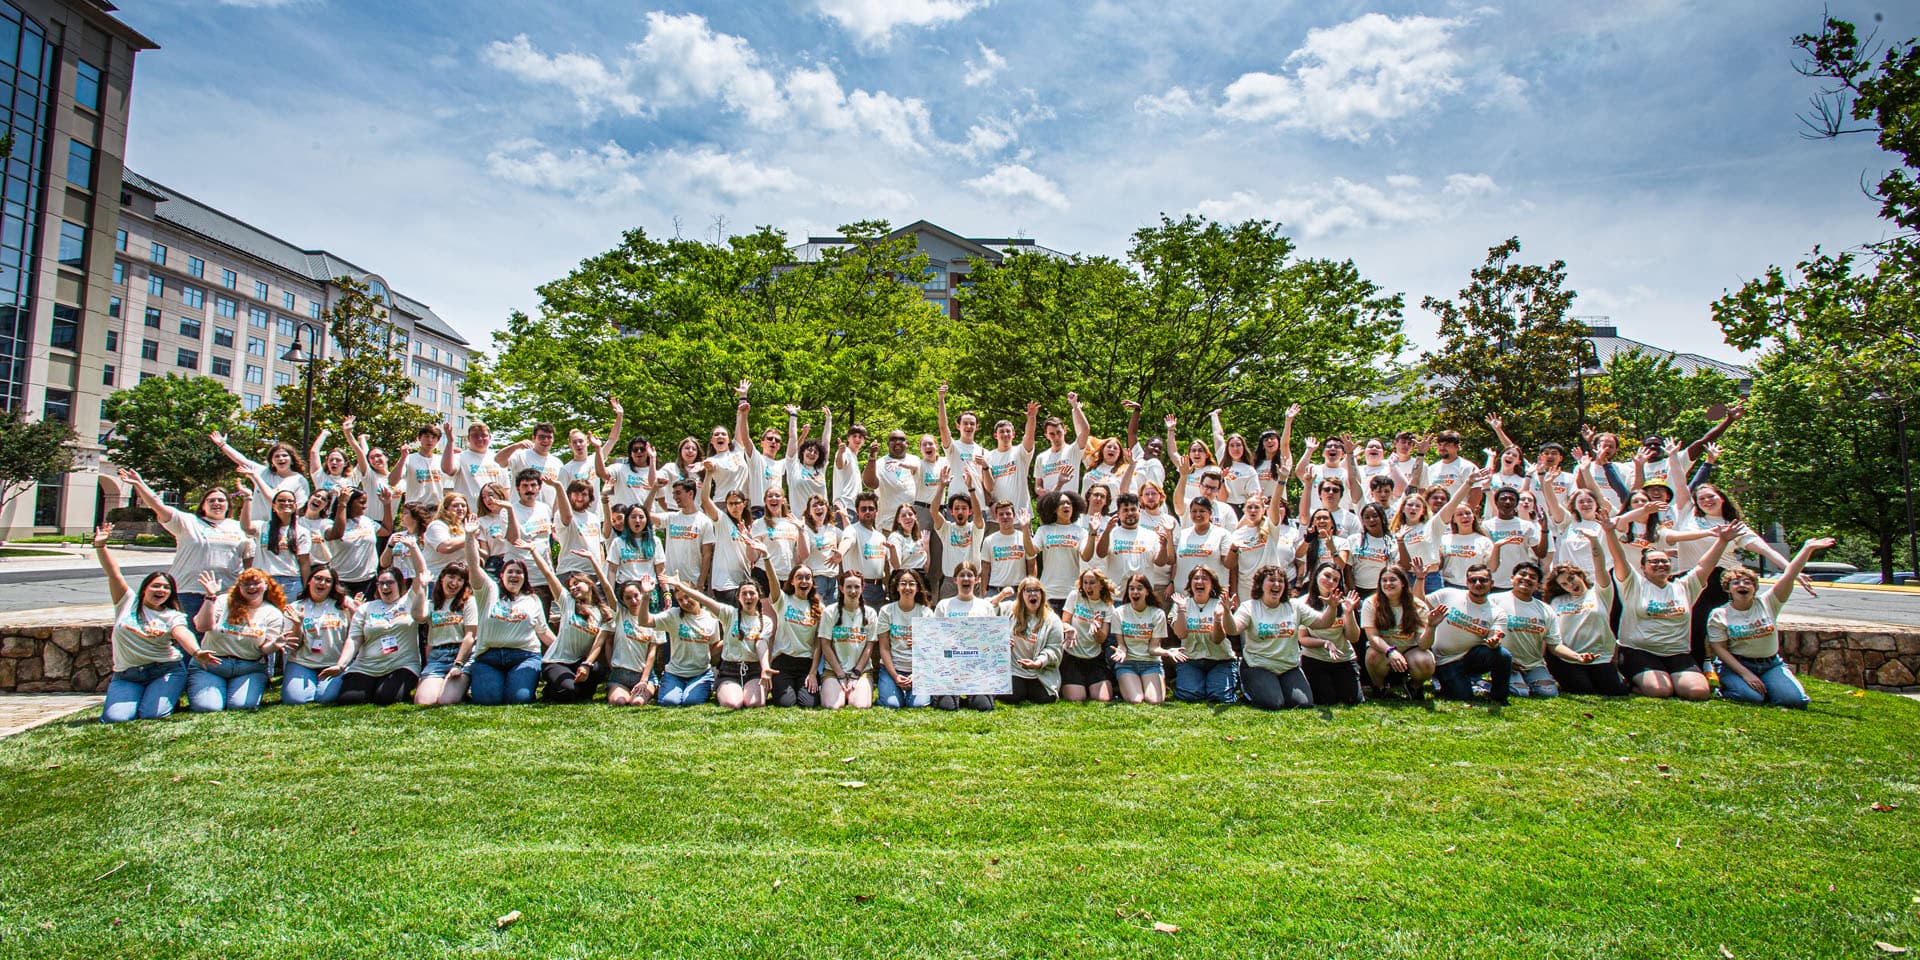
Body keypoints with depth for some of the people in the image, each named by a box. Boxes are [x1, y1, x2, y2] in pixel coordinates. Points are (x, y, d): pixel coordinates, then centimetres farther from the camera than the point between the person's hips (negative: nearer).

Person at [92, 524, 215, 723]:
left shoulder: (173, 616, 2)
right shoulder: (128, 602, 7)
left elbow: (182, 633, -18)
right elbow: (113, 573, -1)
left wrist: (196, 652, -40)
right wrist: (100, 546, -12)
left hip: (166, 671, -1)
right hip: (126, 676, 1)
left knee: (152, 714, -20)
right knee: (115, 718, -18)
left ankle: (169, 695, 13)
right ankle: (135, 698, 15)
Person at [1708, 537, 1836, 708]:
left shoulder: (1767, 603, 1)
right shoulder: (1718, 615, -5)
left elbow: (1789, 575, -10)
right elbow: (1719, 648, -9)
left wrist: (1808, 549, -19)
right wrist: (1745, 673, -18)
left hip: (1771, 664, 3)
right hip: (1736, 664, -3)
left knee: (1795, 699, -20)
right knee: (1752, 697, -29)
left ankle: (1762, 687, 10)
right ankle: (1727, 688, 3)